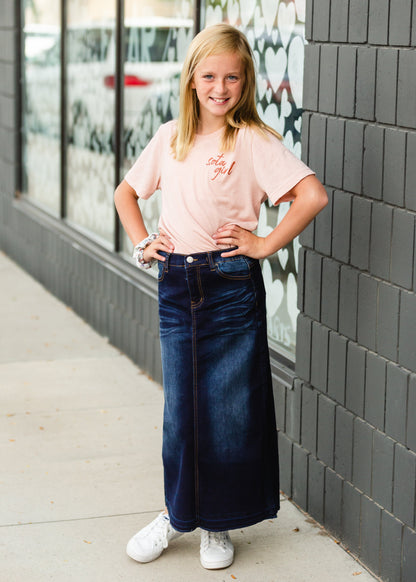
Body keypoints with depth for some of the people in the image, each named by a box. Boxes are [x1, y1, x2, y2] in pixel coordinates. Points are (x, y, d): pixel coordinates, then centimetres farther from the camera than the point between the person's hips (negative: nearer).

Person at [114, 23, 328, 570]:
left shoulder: (255, 141, -8)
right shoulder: (169, 138, 7)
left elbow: (313, 195, -19)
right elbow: (126, 192, 21)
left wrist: (265, 245, -14)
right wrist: (142, 243, 8)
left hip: (232, 288, -4)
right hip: (176, 286, 4)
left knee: (231, 408, 4)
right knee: (180, 407, 10)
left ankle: (218, 524, 20)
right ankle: (177, 513, 26)